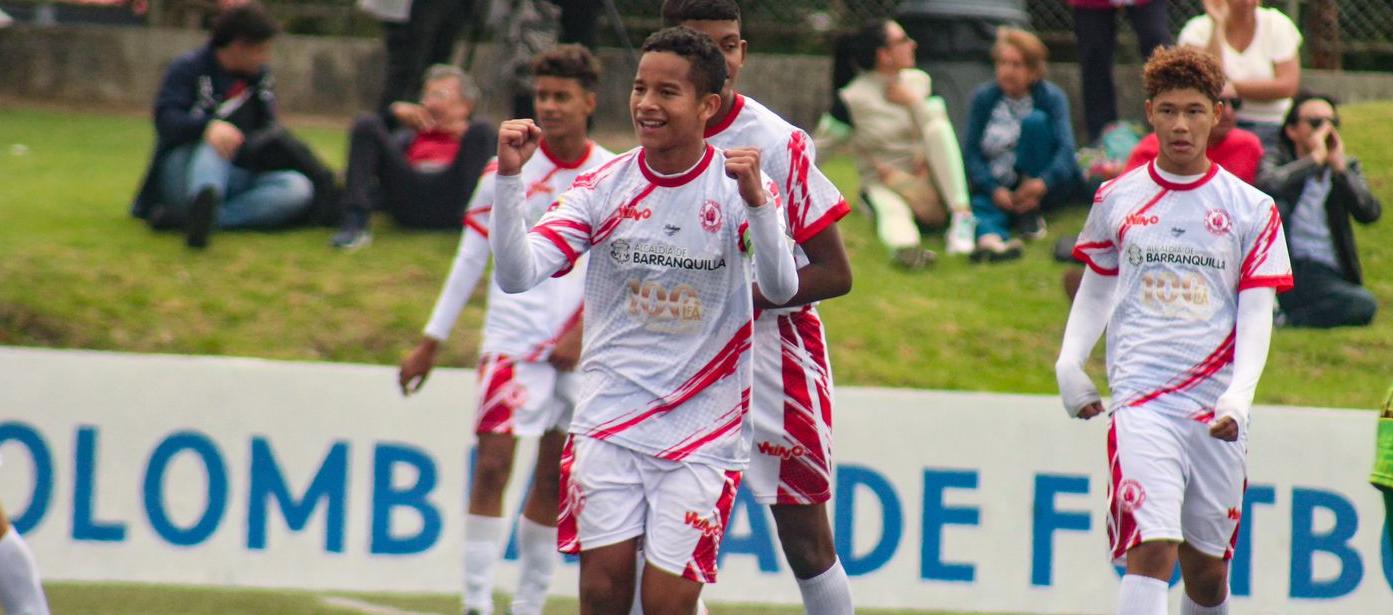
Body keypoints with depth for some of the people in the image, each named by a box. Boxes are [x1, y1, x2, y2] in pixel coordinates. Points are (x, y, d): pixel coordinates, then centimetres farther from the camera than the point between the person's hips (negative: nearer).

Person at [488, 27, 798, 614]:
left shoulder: (741, 185, -5)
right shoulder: (603, 186, 0)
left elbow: (781, 289, -20)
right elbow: (515, 275, -8)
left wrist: (755, 201, -36)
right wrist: (509, 177, -21)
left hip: (702, 431, -2)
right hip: (608, 420, 2)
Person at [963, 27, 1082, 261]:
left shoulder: (1051, 97, -4)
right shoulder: (984, 98, 1)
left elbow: (1066, 147, -18)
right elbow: (971, 152, -7)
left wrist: (1043, 183, -38)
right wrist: (995, 190, -25)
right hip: (998, 186, 1)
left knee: (1035, 121, -24)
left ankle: (1031, 213, -21)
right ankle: (989, 237, -71)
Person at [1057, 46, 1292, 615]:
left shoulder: (1251, 210, 3)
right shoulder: (1117, 199, 7)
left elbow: (1256, 313, 0)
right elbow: (1096, 288, 20)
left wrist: (1238, 395, -15)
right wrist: (1069, 362, 5)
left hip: (1217, 411, 1)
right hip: (1141, 399, -1)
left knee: (1207, 568, 9)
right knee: (1151, 551, -19)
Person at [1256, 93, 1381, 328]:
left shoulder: (1347, 167, 16)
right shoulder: (1275, 159, 6)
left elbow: (1370, 213, -2)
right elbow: (1267, 185, -20)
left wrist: (1338, 165, -8)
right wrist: (1315, 158, -14)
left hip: (1325, 276, 2)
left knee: (1364, 304, -30)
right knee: (1274, 206, -28)